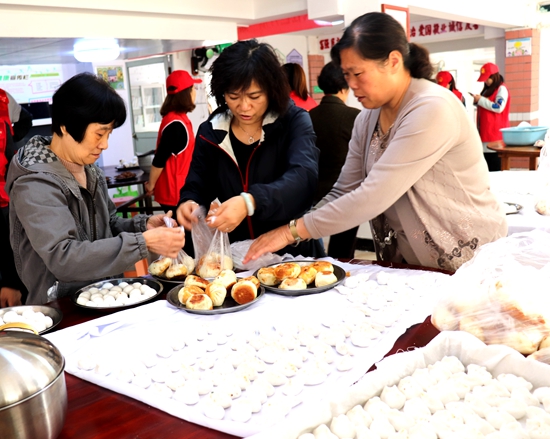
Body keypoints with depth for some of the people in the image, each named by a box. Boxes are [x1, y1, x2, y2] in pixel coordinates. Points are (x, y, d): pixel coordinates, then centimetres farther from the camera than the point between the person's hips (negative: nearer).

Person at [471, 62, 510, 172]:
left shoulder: (501, 89, -6)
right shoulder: (487, 89, 19)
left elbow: (499, 108, -18)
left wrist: (481, 100, -14)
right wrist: (477, 102, 6)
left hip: (495, 132, -9)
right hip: (486, 131, 9)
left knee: (495, 164, -11)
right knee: (486, 161, 8)